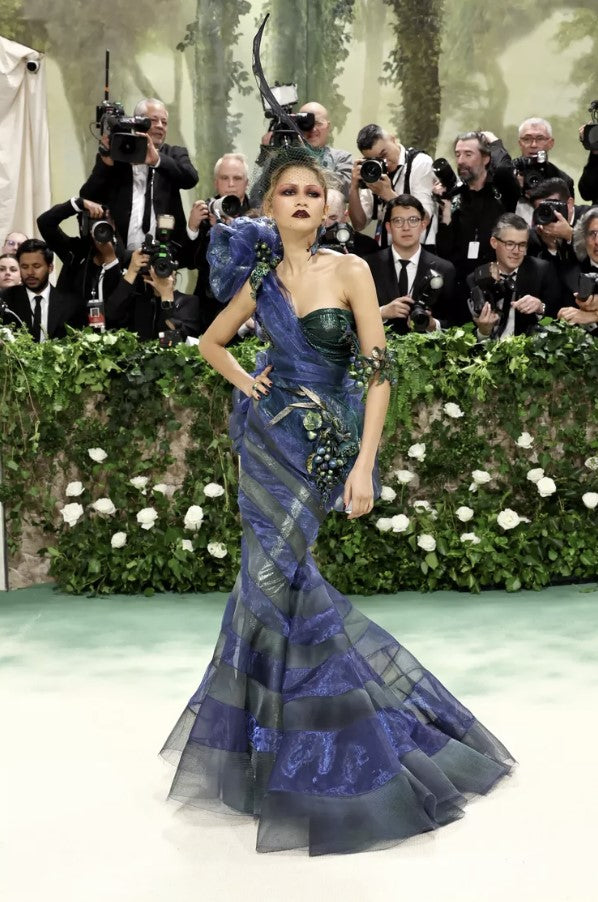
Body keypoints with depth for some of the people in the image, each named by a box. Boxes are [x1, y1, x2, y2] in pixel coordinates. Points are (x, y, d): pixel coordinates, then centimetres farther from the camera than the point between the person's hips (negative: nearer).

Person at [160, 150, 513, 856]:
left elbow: (379, 369, -9)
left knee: (274, 577, -3)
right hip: (271, 439, 2)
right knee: (273, 577, 1)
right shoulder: (259, 282, 5)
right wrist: (243, 382, 3)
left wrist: (364, 465, -15)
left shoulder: (350, 270, -5)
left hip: (328, 442, -2)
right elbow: (209, 343, 22)